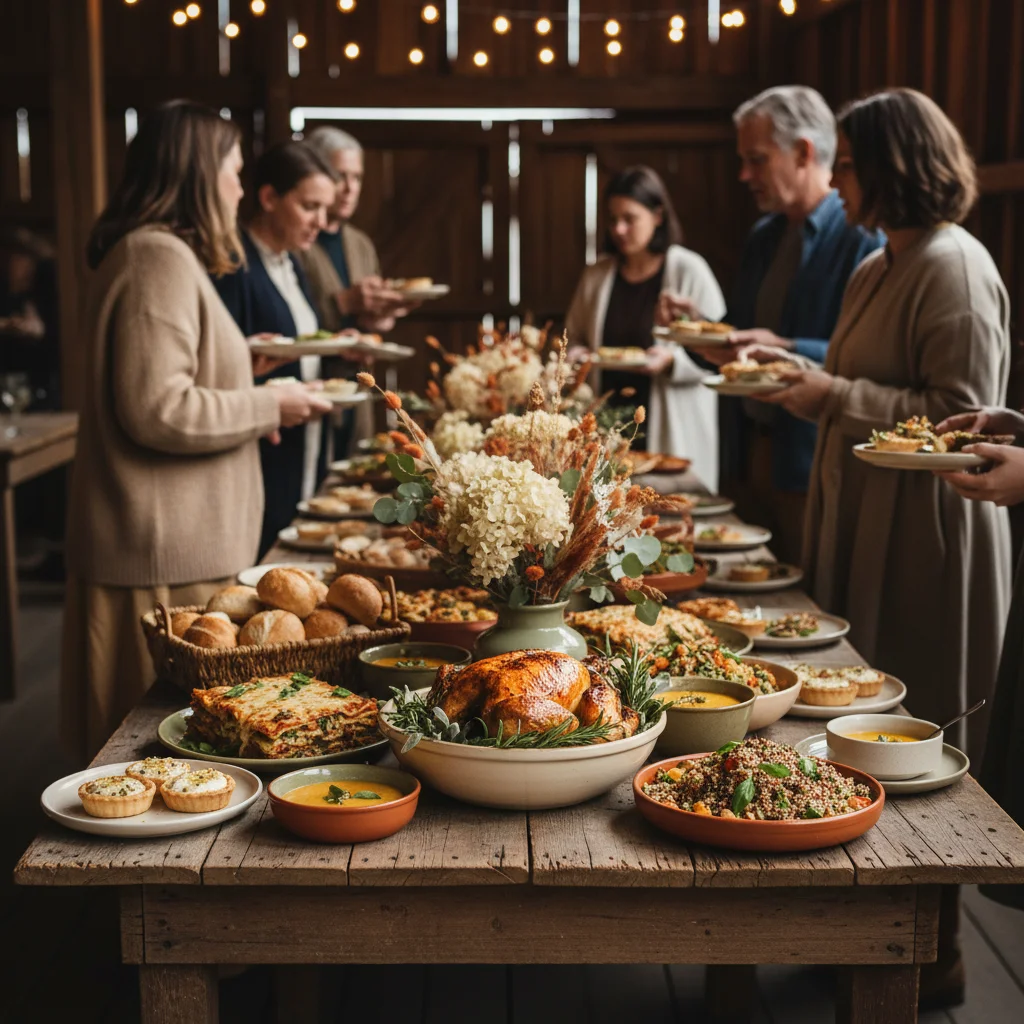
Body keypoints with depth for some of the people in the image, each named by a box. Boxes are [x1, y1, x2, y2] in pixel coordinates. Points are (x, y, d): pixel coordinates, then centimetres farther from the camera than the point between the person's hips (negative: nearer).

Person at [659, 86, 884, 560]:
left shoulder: (863, 239, -12)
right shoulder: (762, 237, 15)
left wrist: (784, 349, -27)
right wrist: (701, 321, 3)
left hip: (812, 465, -8)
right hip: (753, 450, 8)